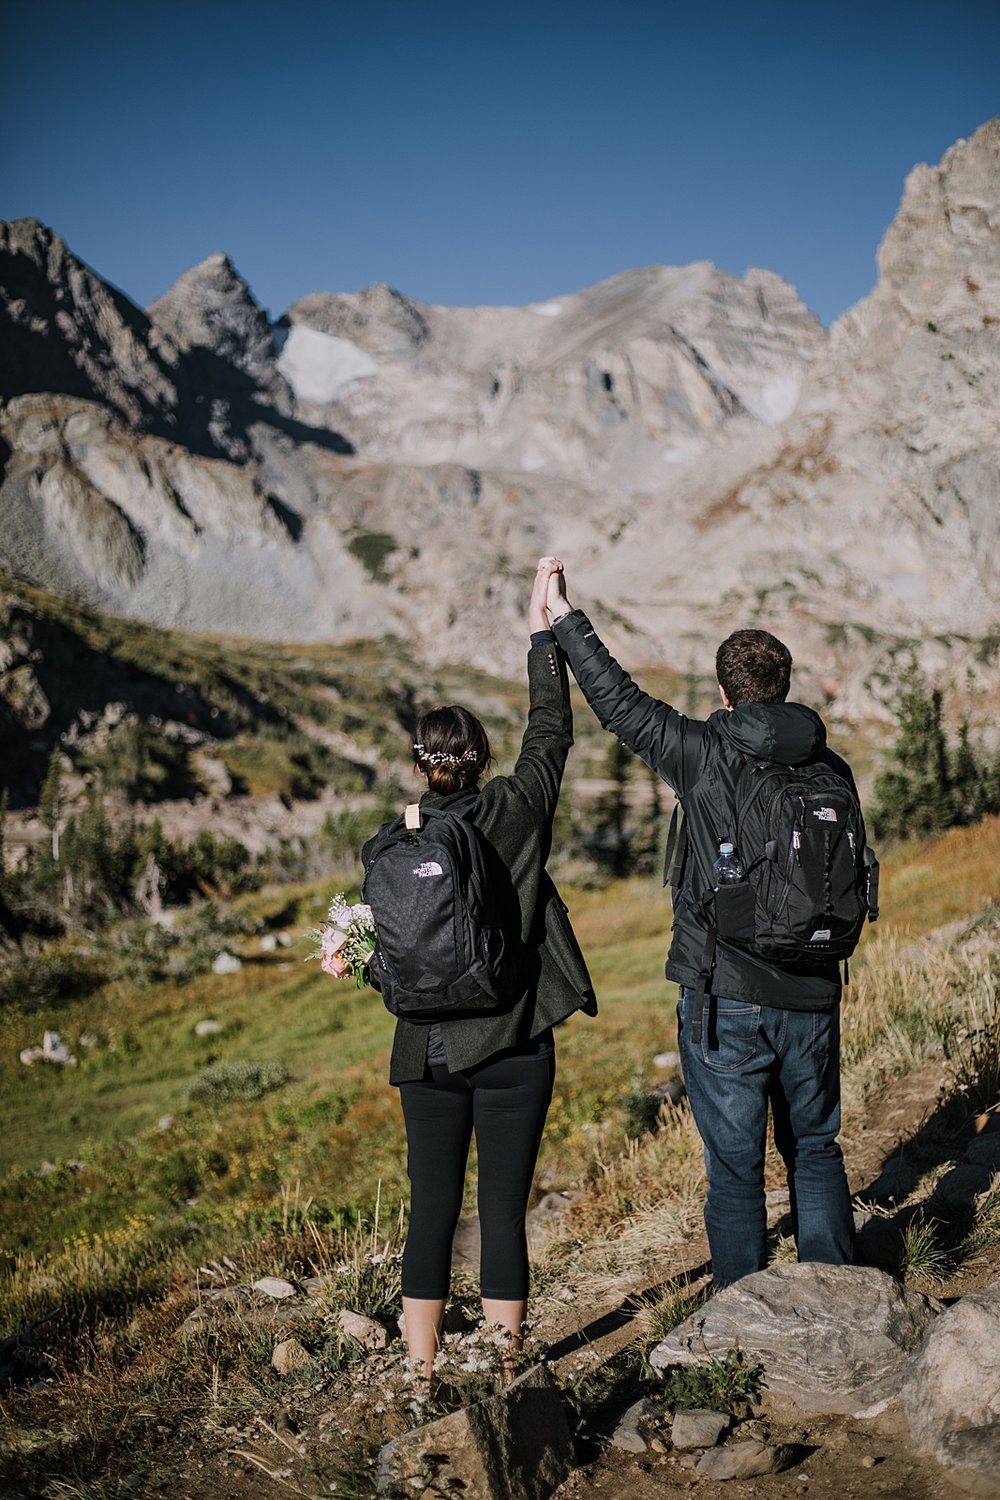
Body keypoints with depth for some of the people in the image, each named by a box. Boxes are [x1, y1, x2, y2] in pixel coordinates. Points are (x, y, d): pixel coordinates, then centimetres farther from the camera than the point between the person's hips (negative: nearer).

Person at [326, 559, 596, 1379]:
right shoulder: (514, 812, -8)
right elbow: (552, 731, 5)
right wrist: (543, 628, 11)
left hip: (428, 1056, 2)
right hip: (513, 1051, -2)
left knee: (432, 1213, 11)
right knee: (503, 1213, 6)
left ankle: (422, 1377, 19)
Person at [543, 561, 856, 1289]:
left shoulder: (706, 757, -10)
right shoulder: (832, 770, 3)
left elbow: (620, 701, -6)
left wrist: (565, 617, 2)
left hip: (725, 1000, -4)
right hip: (812, 997, 4)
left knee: (735, 1163, 5)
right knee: (816, 1148, 19)